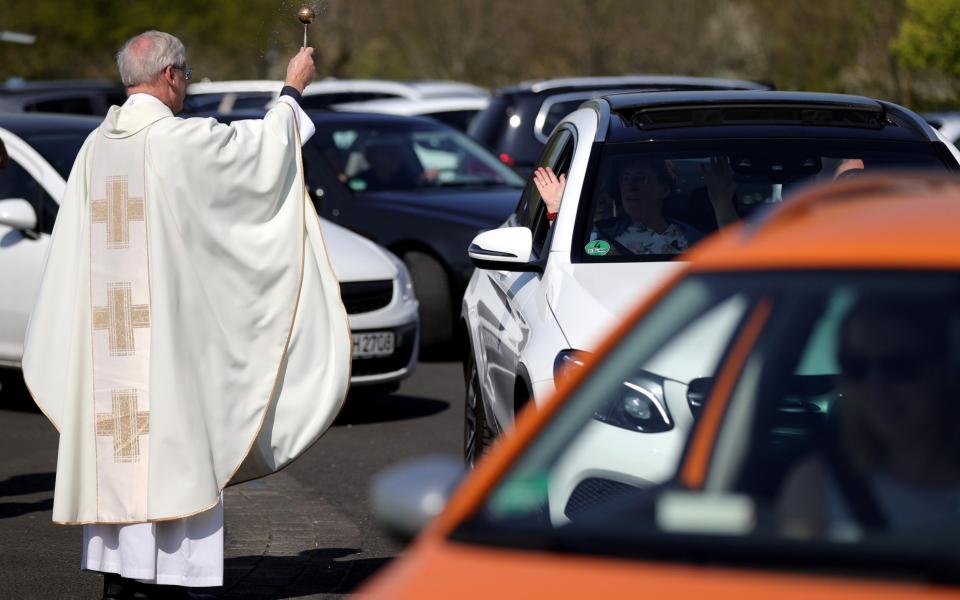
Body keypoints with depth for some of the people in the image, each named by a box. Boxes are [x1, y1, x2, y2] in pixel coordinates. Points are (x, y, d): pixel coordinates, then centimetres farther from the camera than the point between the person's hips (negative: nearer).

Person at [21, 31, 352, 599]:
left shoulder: (96, 146, 8)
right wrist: (292, 91, 15)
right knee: (169, 439, -3)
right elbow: (260, 147, 0)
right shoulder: (180, 138, -12)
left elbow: (74, 248, 15)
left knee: (114, 434, 9)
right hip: (168, 322, -7)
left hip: (106, 324, 7)